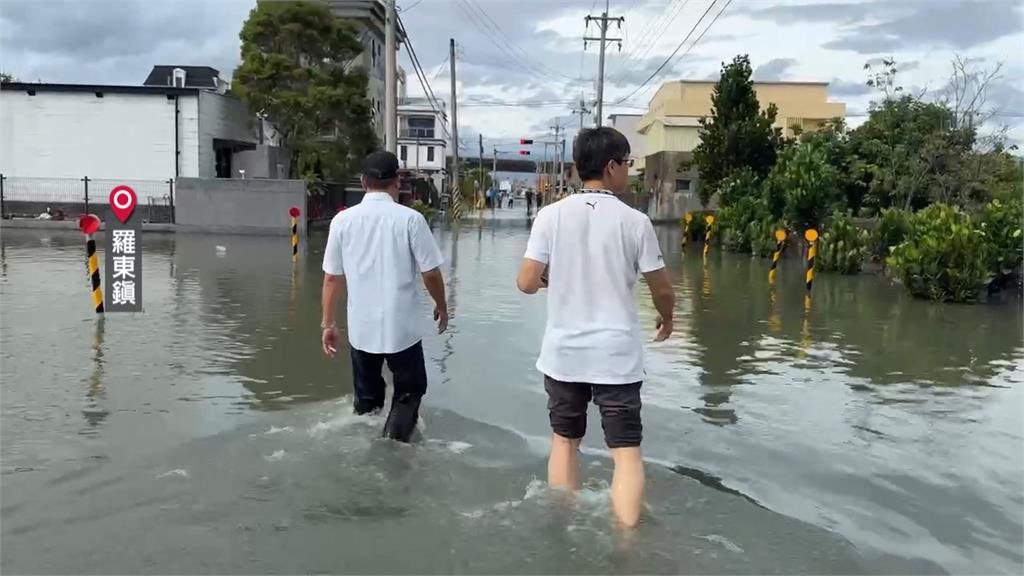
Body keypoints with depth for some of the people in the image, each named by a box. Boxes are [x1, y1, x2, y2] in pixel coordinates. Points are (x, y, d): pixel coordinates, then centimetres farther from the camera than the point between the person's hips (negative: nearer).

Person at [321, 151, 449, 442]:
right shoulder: (410, 218, -10)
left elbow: (332, 277, 1)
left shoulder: (343, 220, -2)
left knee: (365, 399, 19)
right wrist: (441, 307, 12)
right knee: (408, 394, 11)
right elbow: (430, 273, -5)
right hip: (403, 327, -3)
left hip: (361, 328, 3)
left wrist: (328, 323, 11)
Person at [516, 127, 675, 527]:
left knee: (565, 440, 19)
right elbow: (662, 289, 0)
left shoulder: (551, 215, -5)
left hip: (564, 353, 3)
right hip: (617, 355, -2)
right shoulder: (634, 221, -7)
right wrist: (666, 318, 22)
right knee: (626, 451, 5)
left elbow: (526, 283, -7)